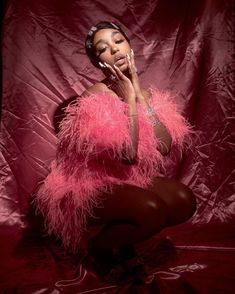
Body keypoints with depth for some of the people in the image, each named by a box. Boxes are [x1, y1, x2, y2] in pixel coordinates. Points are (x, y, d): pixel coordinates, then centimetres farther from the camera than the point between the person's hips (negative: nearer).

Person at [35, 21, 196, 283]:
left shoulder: (145, 94, 2)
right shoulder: (95, 96, -18)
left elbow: (165, 147, -14)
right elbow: (128, 155, -28)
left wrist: (139, 95, -15)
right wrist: (129, 98, -21)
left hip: (132, 180, 6)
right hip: (92, 186, -6)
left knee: (183, 199, -18)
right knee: (152, 210, -31)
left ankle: (121, 234, 7)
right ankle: (100, 245, 1)